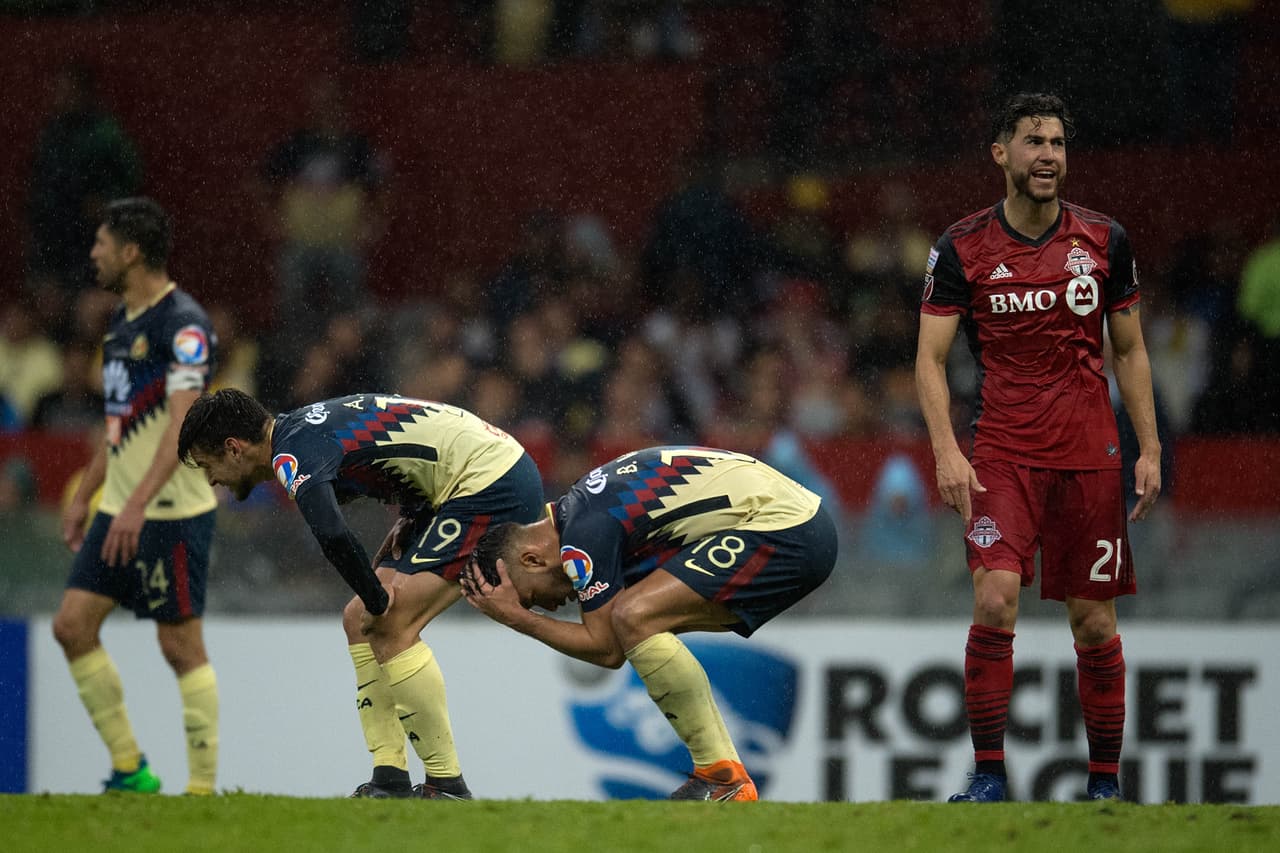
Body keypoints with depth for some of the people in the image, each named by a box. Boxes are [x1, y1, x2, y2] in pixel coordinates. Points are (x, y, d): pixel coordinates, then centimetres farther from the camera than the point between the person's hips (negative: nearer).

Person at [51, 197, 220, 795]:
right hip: (119, 510, 9)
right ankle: (128, 767, 10)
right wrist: (83, 496, 25)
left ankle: (203, 786, 2)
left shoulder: (183, 324, -16)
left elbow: (181, 424, -25)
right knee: (72, 624, 3)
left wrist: (138, 504, -32)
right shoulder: (123, 320, 14)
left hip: (173, 512, -9)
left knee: (181, 646, -5)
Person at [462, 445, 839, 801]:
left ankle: (722, 778, -12)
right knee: (647, 623, 14)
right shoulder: (577, 509, 17)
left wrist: (516, 617, -5)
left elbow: (607, 650, -10)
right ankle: (731, 784, 13)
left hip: (786, 530, -11)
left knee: (634, 618, -17)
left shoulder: (582, 537, -14)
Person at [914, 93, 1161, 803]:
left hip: (1089, 453, 2)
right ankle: (988, 773, -11)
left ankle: (1105, 781, 15)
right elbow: (931, 358, 0)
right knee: (995, 599, -19)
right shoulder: (962, 249, 0)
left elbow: (1130, 351, 14)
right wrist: (947, 451, -12)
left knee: (1094, 622, 2)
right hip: (1002, 452, -2)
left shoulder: (1104, 241, 5)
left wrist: (1149, 450, 7)